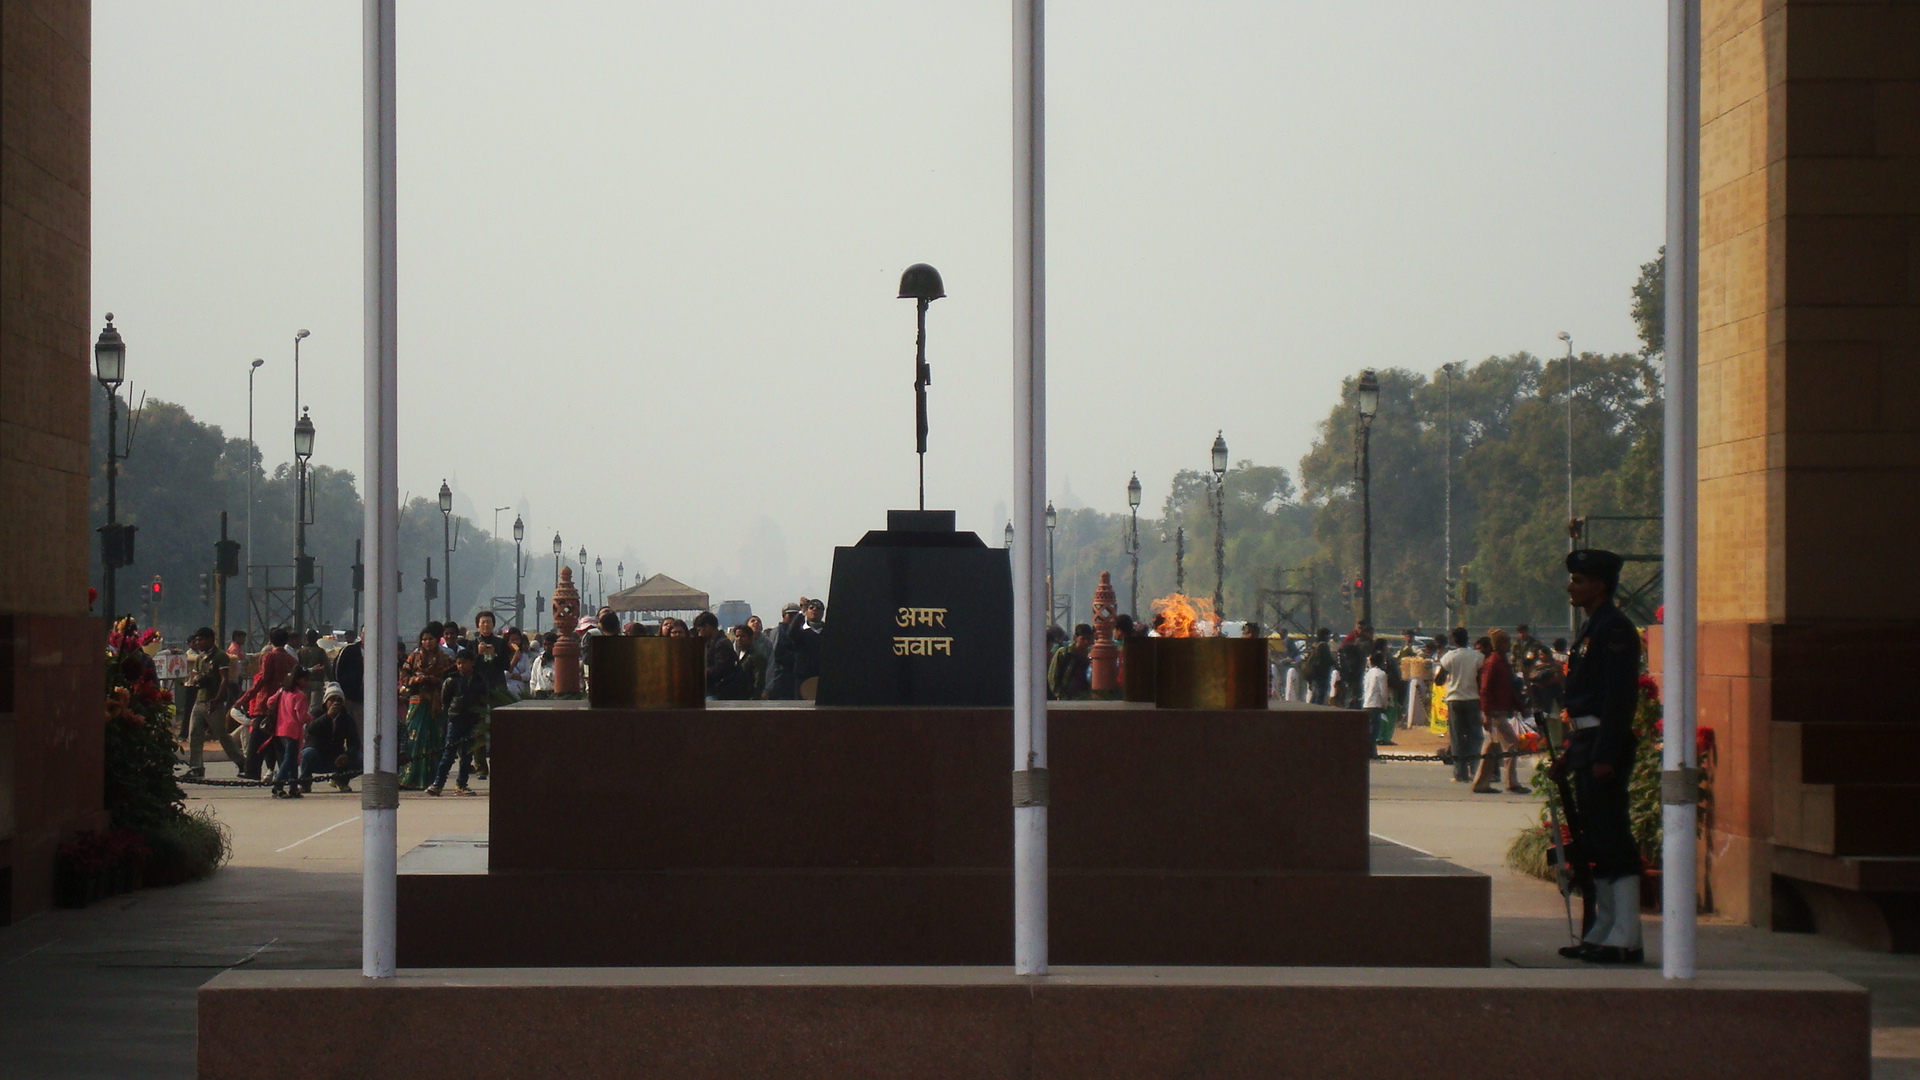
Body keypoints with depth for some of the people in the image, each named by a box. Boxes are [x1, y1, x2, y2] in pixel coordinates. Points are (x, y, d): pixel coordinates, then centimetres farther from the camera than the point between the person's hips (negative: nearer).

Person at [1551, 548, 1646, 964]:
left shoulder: (1615, 629, -12)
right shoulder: (1591, 630, 18)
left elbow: (1619, 696, -19)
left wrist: (1605, 755, -24)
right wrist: (1571, 754, 22)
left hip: (1604, 745, -10)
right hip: (1586, 743, 10)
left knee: (1612, 838, -9)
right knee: (1597, 840, 12)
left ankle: (1625, 939, -8)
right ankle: (1604, 931, 17)